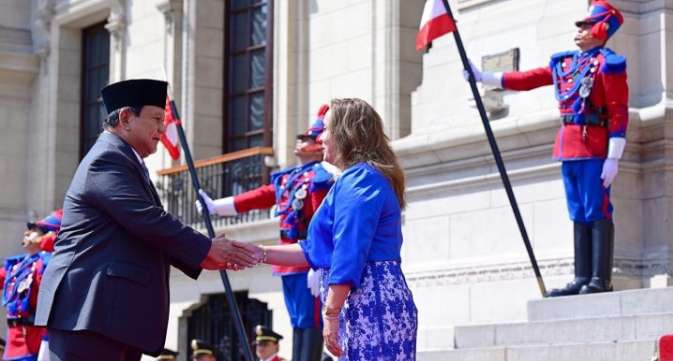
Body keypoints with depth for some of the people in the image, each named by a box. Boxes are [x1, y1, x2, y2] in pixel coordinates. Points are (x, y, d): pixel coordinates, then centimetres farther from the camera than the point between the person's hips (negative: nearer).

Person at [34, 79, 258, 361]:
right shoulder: (108, 159, -9)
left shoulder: (125, 162, 25)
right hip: (92, 308, -11)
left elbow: (148, 232, 26)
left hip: (117, 311, 11)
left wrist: (201, 258, 15)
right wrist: (206, 248, -8)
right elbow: (147, 221, -17)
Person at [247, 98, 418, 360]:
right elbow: (316, 251, 26)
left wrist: (331, 313, -20)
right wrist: (261, 254, 22)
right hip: (371, 306, 11)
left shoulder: (358, 180, -10)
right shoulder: (366, 178, 24)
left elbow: (349, 255, -19)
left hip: (371, 307, -11)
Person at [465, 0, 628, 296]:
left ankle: (601, 280, -7)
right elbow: (526, 79, 21)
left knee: (597, 212, -7)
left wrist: (613, 158, -16)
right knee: (579, 215, 7)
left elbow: (619, 113, -10)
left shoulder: (608, 64, -5)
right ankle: (582, 279, 9)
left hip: (594, 149, -8)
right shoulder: (564, 63, 17)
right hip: (568, 149, 8)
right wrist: (482, 77, 19)